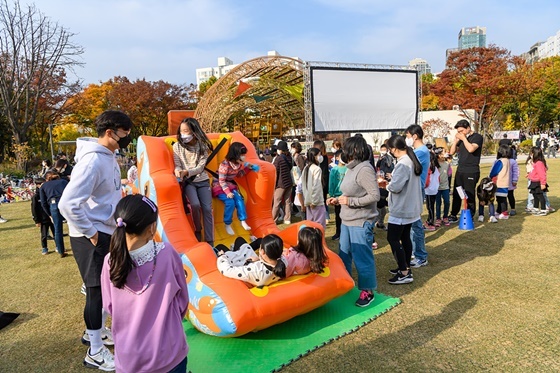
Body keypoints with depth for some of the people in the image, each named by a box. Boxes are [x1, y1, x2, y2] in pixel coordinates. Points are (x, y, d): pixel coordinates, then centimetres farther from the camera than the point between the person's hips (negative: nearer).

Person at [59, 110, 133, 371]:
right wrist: (89, 233, -19)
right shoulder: (93, 161, -23)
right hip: (92, 237, -9)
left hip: (107, 232, 9)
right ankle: (95, 351, 20)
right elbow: (68, 204, -28)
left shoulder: (109, 156, 5)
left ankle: (96, 331, 40)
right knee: (97, 290, 3)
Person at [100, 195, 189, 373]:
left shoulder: (111, 261, -12)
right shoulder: (167, 254, -17)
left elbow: (109, 307, 2)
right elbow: (182, 300, -3)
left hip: (128, 357, 2)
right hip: (168, 353, -2)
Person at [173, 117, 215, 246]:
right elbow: (177, 166, -1)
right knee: (195, 204, -26)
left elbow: (201, 167, -7)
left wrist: (187, 172, -23)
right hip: (188, 182, -1)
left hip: (202, 181, 1)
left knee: (207, 209, -13)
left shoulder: (202, 146, -2)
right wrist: (178, 172, -26)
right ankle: (198, 230, 3)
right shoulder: (177, 146, -1)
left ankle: (210, 242, -7)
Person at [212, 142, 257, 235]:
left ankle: (243, 221, -5)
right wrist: (228, 192, -30)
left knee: (239, 199, -15)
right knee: (230, 202, -22)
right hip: (219, 186, -6)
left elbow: (239, 175, 12)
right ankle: (227, 225, -5)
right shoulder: (225, 165, -26)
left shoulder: (239, 164, -5)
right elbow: (222, 181, -23)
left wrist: (248, 168, -1)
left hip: (230, 184, 7)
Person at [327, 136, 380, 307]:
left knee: (362, 257, 3)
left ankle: (367, 291, 19)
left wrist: (350, 201, -22)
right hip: (347, 221, 10)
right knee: (344, 255, 19)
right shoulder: (351, 168, 9)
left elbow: (375, 196, -23)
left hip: (360, 223, -9)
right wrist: (338, 200, 6)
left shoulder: (364, 169, -19)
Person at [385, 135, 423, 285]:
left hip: (401, 209, -10)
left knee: (393, 239, -3)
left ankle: (405, 273, 2)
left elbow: (396, 187, -26)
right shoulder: (412, 160, 10)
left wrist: (387, 184, -7)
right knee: (405, 237, 17)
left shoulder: (403, 164, -22)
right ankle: (406, 268, 27)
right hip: (410, 207, 10)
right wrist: (393, 177, 8)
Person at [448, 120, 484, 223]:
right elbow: (452, 152, 13)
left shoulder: (477, 137, -4)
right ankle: (453, 215, 17)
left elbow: (471, 149, -22)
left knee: (470, 195, -2)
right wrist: (456, 140, 2)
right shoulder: (461, 138, 15)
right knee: (456, 194, 9)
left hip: (471, 172, -6)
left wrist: (464, 138, -11)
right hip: (460, 171, 6)